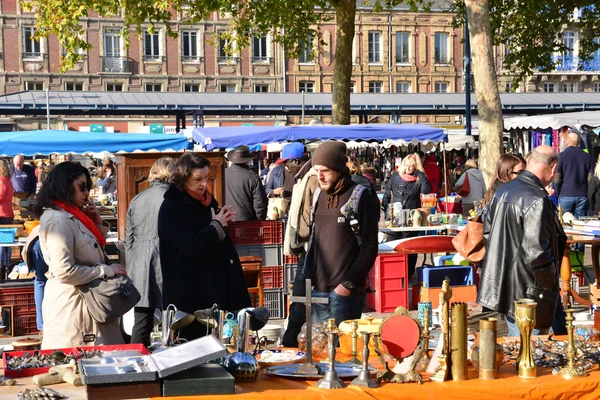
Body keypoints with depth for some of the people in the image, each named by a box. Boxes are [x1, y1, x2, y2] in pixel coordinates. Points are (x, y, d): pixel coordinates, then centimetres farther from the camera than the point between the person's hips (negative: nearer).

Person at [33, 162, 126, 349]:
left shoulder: (70, 216, 13)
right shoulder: (58, 219, -17)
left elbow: (90, 254, 24)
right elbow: (65, 272, -24)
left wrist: (97, 224, 10)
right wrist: (106, 270, -15)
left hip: (84, 297, 10)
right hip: (71, 304, -10)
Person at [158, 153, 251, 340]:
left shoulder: (205, 199, 11)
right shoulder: (172, 208, -14)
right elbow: (192, 245, -24)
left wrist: (224, 219, 6)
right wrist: (217, 224, -14)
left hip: (212, 281, 8)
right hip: (189, 290, -8)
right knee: (194, 336, -5)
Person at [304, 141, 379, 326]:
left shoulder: (359, 198, -8)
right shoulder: (318, 196, 12)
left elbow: (369, 249, -10)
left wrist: (348, 283, -14)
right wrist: (307, 279, 11)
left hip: (345, 292, -6)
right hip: (317, 290, 6)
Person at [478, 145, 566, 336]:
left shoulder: (503, 190, 4)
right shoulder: (538, 201, -23)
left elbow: (487, 231, 14)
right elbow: (536, 254, -26)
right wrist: (552, 284, -10)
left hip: (502, 286, 9)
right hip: (527, 295, -9)